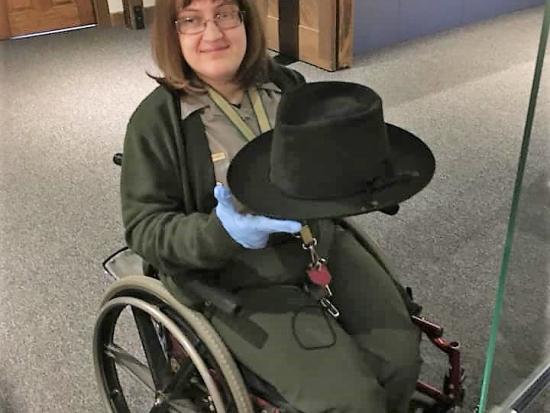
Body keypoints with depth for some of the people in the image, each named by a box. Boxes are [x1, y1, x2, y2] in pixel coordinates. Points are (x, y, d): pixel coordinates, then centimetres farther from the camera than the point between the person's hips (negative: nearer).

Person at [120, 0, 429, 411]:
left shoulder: (286, 84, 2)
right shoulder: (156, 121, -11)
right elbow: (144, 228, -12)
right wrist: (222, 233, -30)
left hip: (322, 243, 5)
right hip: (237, 279, -4)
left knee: (401, 355, -5)